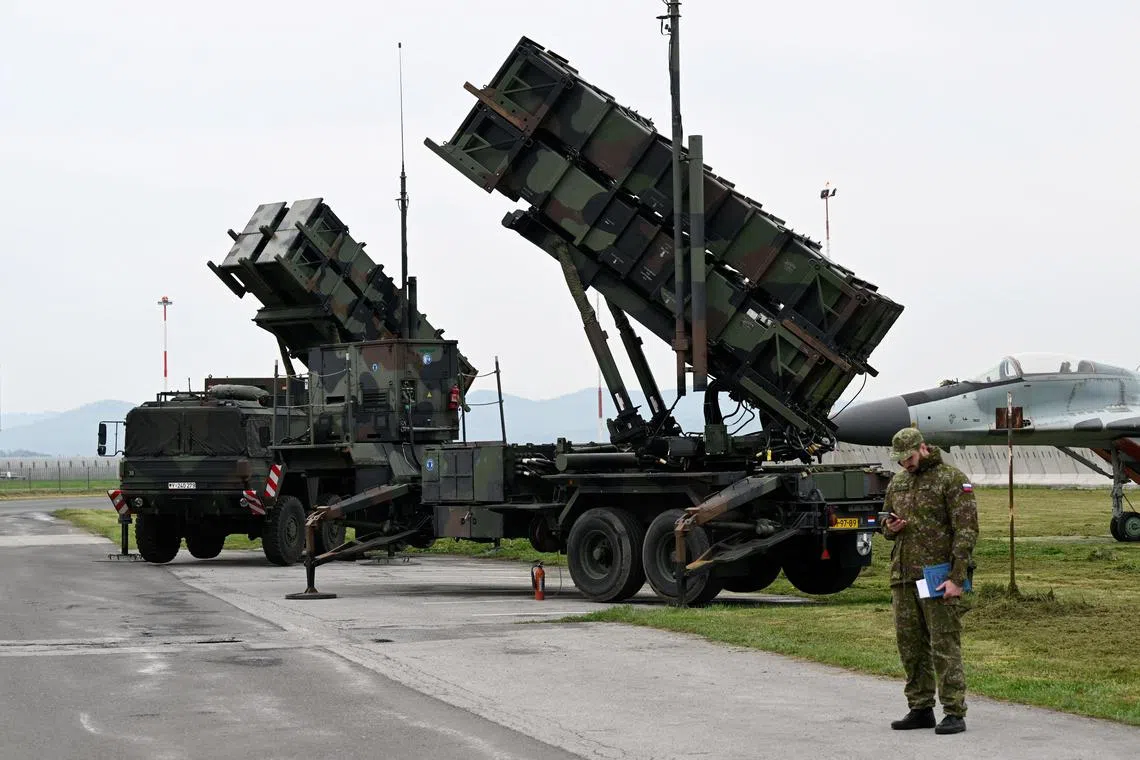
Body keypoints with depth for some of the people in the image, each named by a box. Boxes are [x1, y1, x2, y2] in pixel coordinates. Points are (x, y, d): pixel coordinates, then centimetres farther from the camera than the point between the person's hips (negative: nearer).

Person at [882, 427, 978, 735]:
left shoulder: (952, 479, -6)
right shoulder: (897, 483, 15)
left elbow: (966, 531, -11)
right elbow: (887, 521, 28)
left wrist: (956, 579, -17)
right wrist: (890, 528, 1)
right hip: (903, 576, 7)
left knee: (944, 645, -7)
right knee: (910, 644, 9)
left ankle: (954, 713, -5)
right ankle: (920, 709, 18)